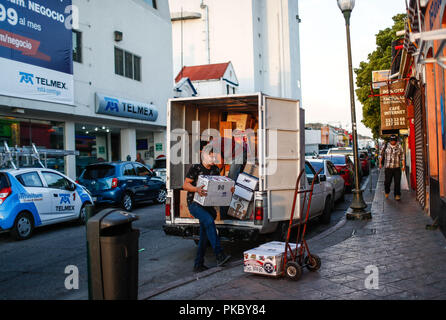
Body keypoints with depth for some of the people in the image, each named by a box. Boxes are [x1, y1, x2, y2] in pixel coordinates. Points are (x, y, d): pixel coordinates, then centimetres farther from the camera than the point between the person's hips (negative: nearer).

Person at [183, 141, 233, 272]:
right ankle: (219, 255, -33)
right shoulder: (195, 168, -7)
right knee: (209, 221, -31)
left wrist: (229, 189, -8)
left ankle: (198, 265, 16)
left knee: (204, 235, 5)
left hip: (208, 205, 6)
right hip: (194, 204, -6)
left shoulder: (215, 169, 10)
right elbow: (185, 185, -9)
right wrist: (196, 189, -29)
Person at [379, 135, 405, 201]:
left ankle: (397, 195, 8)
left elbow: (402, 156, 5)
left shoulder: (399, 147, 4)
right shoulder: (386, 146, 3)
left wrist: (403, 165, 0)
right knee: (387, 181, 2)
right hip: (388, 167, 0)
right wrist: (380, 163, 6)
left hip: (397, 167, 0)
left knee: (397, 182, -2)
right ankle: (387, 192, 28)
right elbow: (381, 155, 10)